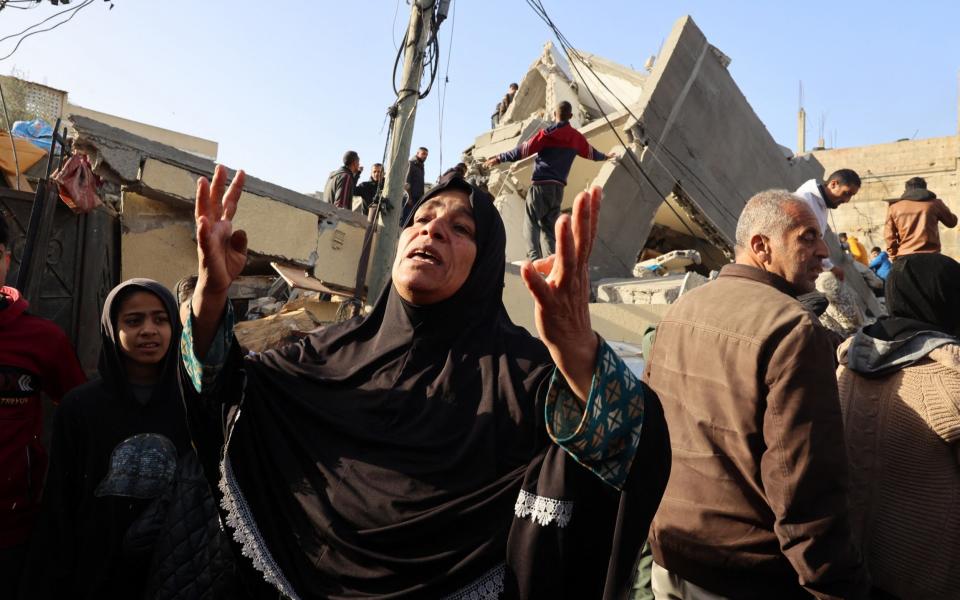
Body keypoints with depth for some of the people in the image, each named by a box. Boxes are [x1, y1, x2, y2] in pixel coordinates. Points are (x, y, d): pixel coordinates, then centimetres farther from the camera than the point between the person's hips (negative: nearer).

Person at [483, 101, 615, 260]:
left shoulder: (547, 134, -4)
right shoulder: (576, 137, 11)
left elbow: (523, 150, -8)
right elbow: (591, 153, 28)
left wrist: (500, 158, -1)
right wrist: (605, 156, 49)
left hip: (540, 185, -5)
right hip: (559, 188, 5)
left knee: (531, 223, -4)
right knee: (549, 227, 12)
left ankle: (535, 257, -21)